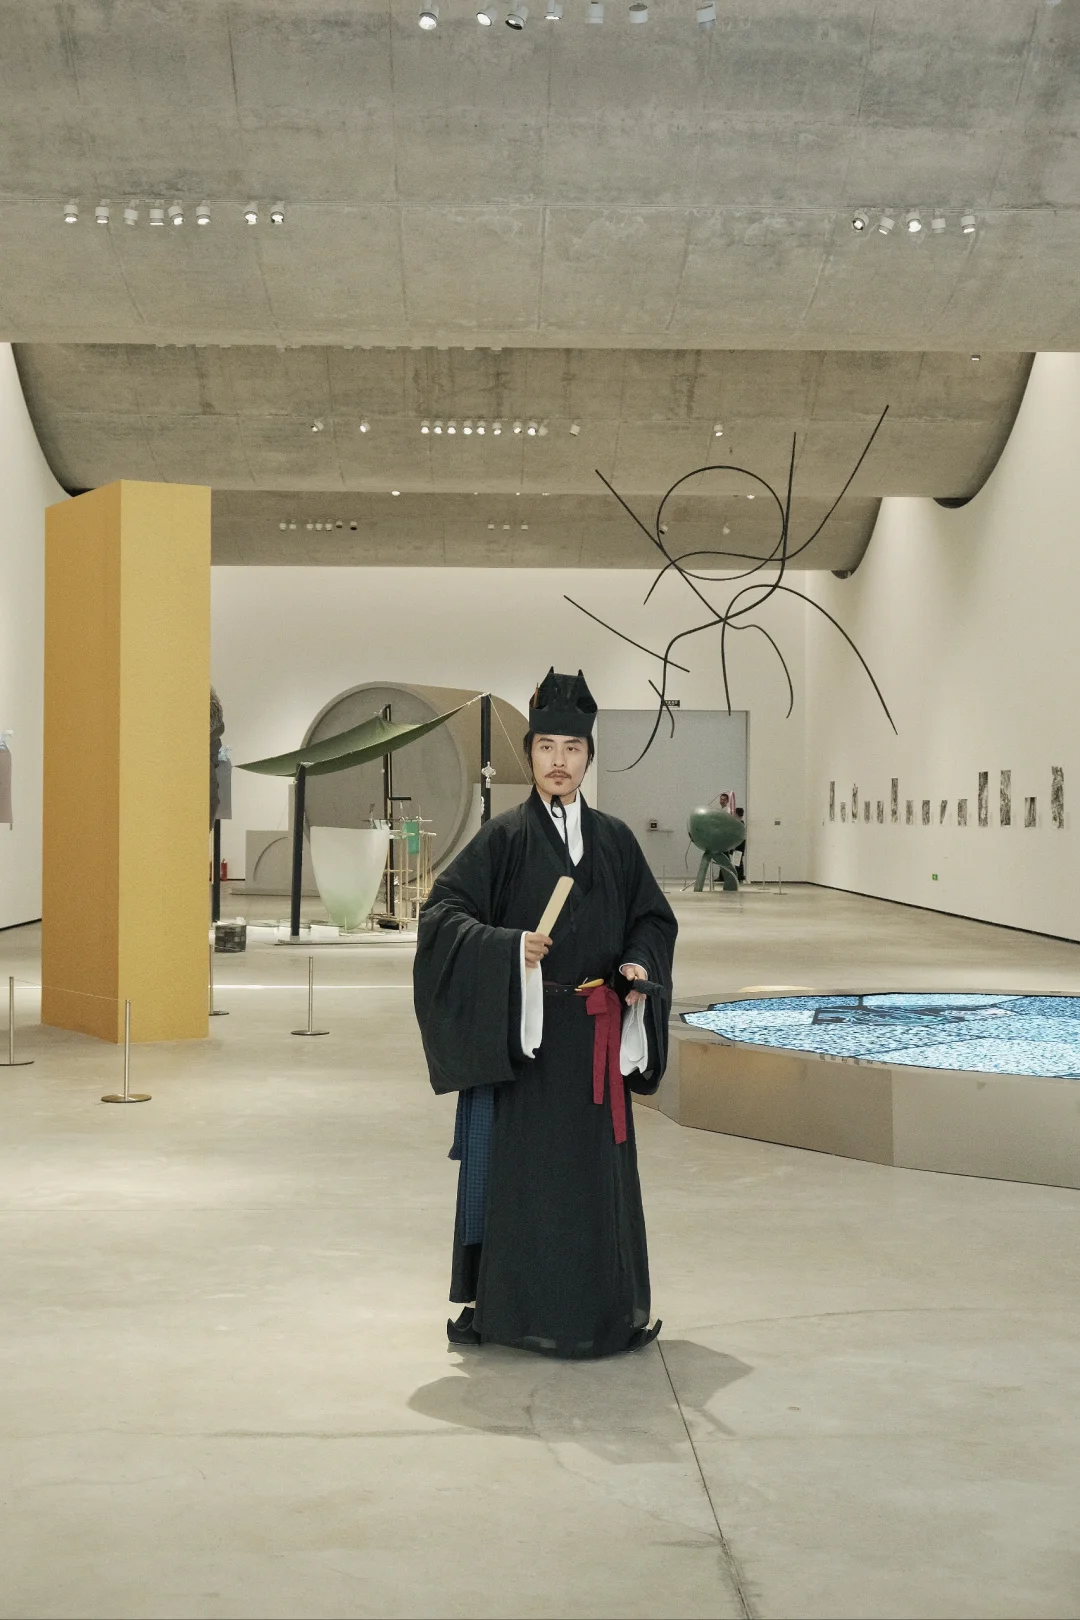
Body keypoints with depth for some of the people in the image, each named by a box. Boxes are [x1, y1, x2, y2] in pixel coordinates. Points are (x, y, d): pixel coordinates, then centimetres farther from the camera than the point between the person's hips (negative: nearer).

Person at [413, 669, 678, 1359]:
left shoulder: (615, 840, 8)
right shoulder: (506, 837, -3)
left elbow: (654, 920, 15)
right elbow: (443, 913, -8)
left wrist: (638, 967, -4)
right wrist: (508, 947, -22)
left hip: (597, 1035, 4)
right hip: (523, 1031, -3)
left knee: (599, 1166, 8)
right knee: (520, 1165, 0)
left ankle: (607, 1308, 20)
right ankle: (503, 1305, 12)